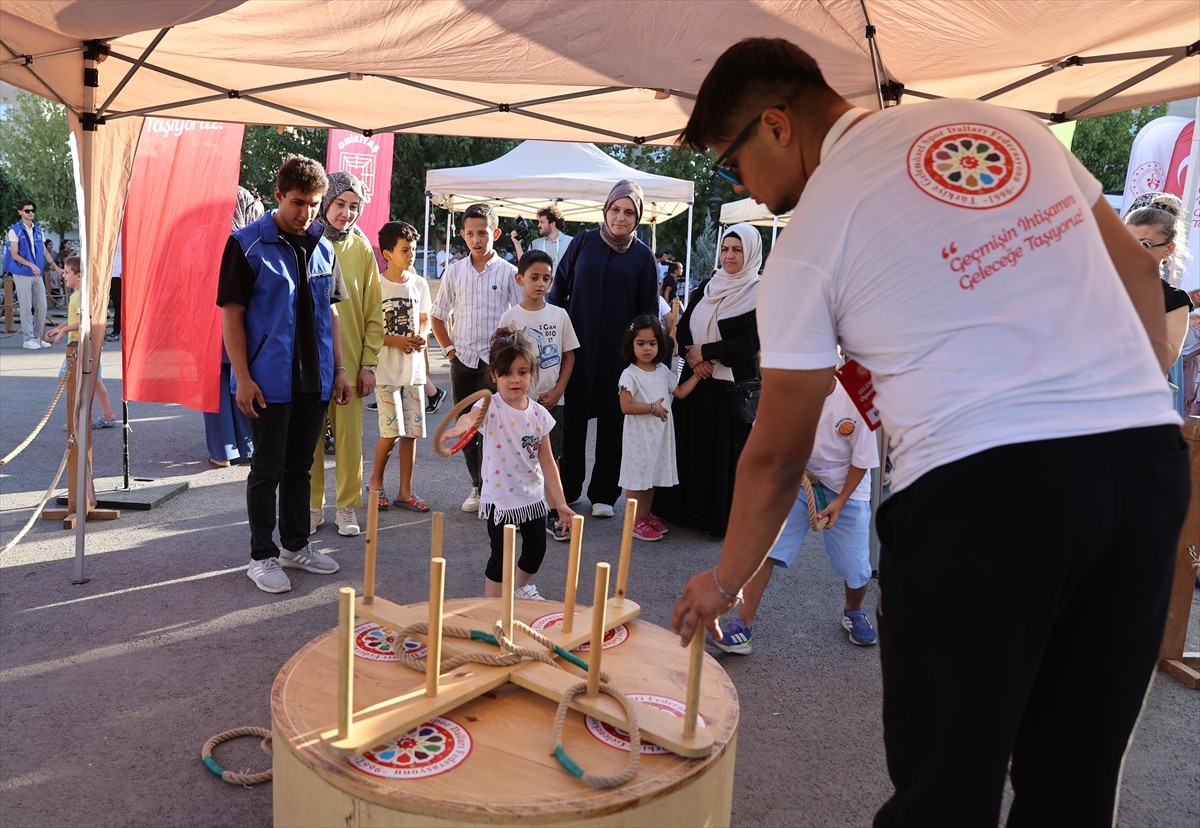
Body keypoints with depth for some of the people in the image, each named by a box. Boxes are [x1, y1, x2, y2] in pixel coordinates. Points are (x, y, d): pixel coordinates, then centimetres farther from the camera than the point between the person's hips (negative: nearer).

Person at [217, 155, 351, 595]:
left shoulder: (322, 248, 9)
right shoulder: (247, 244, -7)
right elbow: (231, 315, -9)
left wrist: (339, 369, 10)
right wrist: (242, 378, -14)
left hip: (314, 380, 5)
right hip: (270, 382, -5)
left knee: (299, 466, 15)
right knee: (267, 469, 4)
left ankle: (296, 545, 28)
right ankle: (262, 556, 16)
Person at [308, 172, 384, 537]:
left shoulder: (361, 248, 1)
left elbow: (374, 312, 4)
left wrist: (369, 363, 0)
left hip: (349, 360, 1)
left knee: (349, 435, 5)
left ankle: (347, 506, 19)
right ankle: (312, 505, 21)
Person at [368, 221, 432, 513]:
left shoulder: (419, 284, 7)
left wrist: (421, 336, -4)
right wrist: (395, 340, -17)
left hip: (414, 367, 5)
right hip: (386, 367, -5)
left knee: (411, 431, 6)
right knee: (391, 431, -6)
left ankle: (405, 491, 17)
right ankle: (375, 481, 19)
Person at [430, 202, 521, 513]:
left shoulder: (508, 272, -3)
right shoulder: (455, 271, 6)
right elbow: (439, 316, 15)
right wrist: (449, 348, 7)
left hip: (495, 361, -4)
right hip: (462, 360, 4)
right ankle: (478, 485, 24)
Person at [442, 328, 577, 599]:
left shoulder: (539, 414, -3)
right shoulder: (491, 407, -16)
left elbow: (547, 462, 2)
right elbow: (471, 415, -42)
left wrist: (561, 503, 0)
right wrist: (463, 424, -66)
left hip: (533, 497, 5)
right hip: (500, 499, -5)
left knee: (536, 550, 17)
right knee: (501, 556, 1)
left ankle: (520, 588, 46)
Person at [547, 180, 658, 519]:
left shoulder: (642, 256, 2)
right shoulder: (583, 243, 4)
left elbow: (648, 309, 4)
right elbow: (559, 287, 8)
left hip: (619, 350, -1)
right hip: (578, 345, 1)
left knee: (611, 420, 5)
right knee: (573, 416, 6)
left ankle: (604, 494, 16)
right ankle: (567, 489, 18)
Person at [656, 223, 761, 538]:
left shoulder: (758, 295, -7)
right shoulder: (706, 288, 11)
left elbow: (750, 343, -15)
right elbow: (682, 328, 7)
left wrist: (704, 352, -12)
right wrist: (692, 357, -11)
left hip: (731, 385, -5)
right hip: (695, 380, 6)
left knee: (724, 449, 0)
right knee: (691, 444, 10)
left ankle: (720, 517, 12)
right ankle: (686, 508, 23)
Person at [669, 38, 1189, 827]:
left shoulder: (813, 229, 0)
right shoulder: (1007, 122, 16)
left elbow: (777, 455, 5)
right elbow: (1137, 269, 19)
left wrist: (724, 581, 19)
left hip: (982, 485, -6)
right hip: (1148, 457, 7)